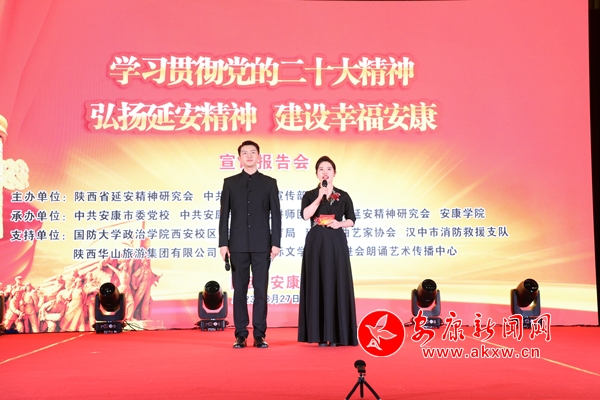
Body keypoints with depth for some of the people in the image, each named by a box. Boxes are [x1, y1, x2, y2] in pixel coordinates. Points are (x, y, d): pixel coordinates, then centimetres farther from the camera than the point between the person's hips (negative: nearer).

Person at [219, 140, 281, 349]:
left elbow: (276, 215, 3)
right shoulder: (230, 183, 8)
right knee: (239, 290, 3)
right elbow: (224, 215, 5)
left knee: (260, 290, 0)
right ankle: (241, 335, 9)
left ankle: (259, 335, 6)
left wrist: (276, 243, -5)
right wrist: (223, 243, -3)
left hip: (262, 244, -1)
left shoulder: (269, 183, 6)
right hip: (238, 244, 1)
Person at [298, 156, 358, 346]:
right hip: (316, 244, -1)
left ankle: (335, 334, 1)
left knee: (337, 285, -3)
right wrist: (320, 197, -15)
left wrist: (340, 223, -10)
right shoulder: (310, 195, 6)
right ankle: (321, 334, 1)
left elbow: (351, 220, 9)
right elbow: (305, 215, -12)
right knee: (318, 285, -3)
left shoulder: (343, 196, 9)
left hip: (336, 244, 1)